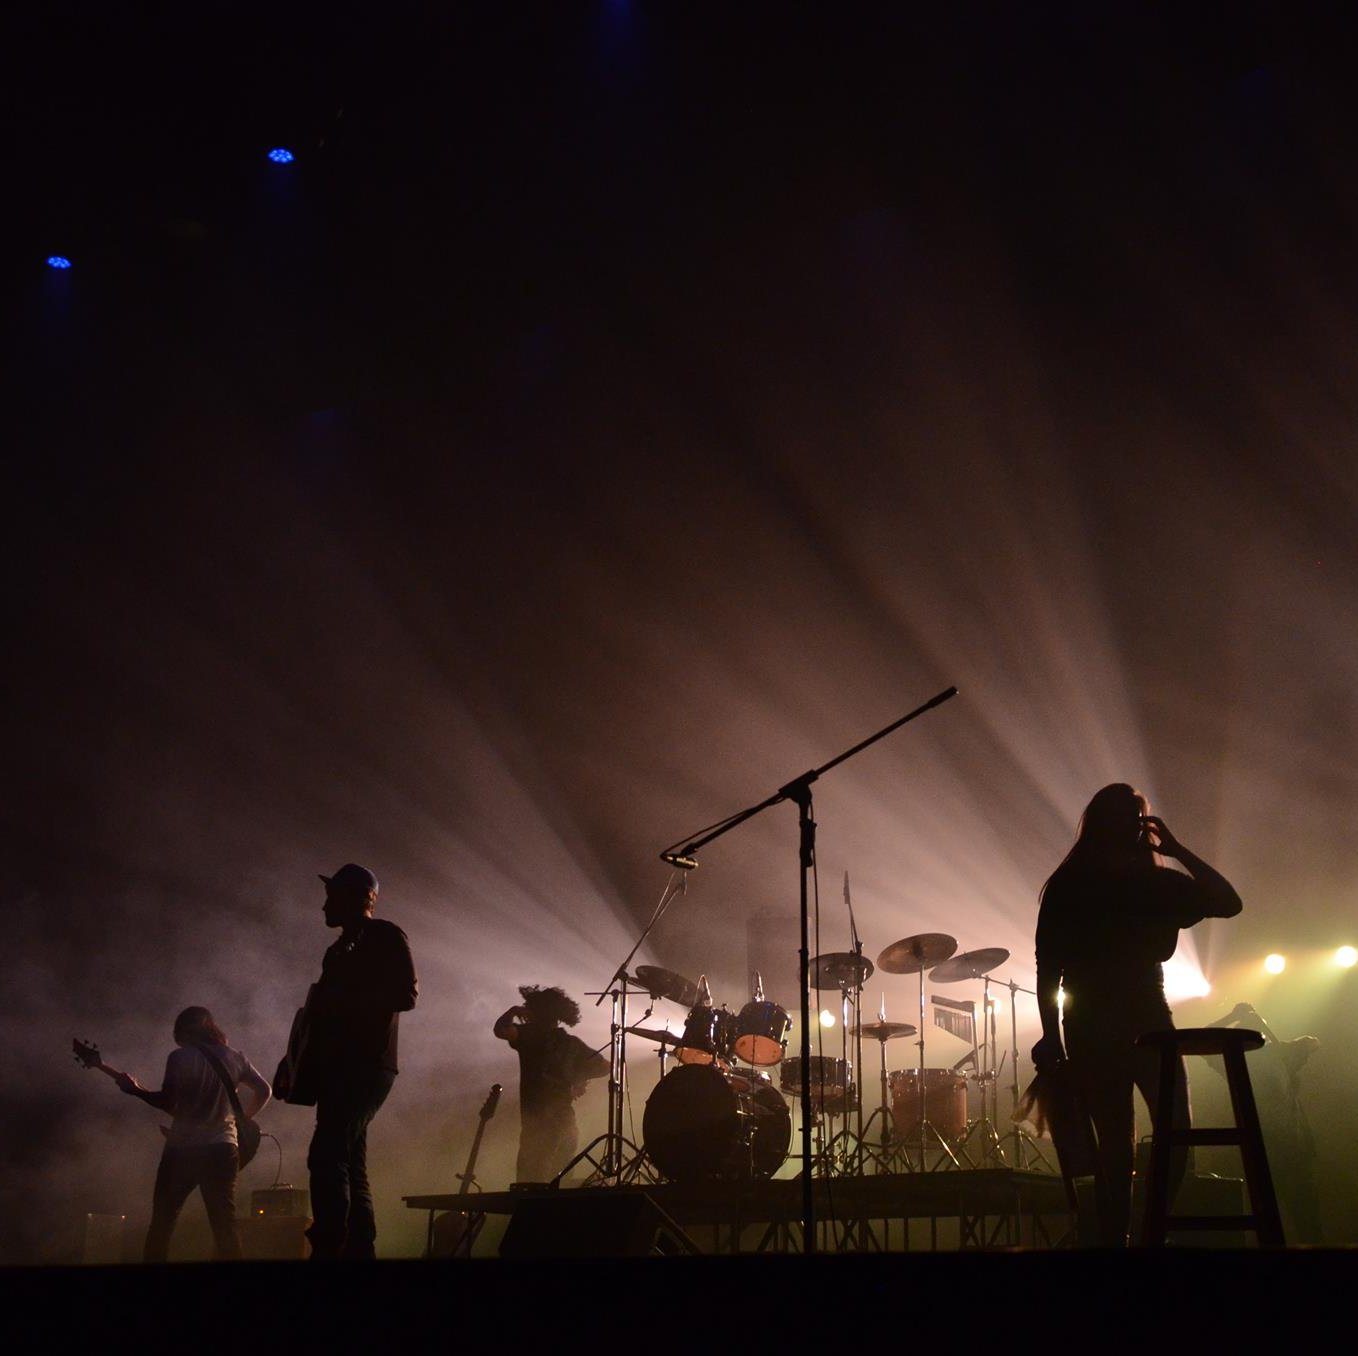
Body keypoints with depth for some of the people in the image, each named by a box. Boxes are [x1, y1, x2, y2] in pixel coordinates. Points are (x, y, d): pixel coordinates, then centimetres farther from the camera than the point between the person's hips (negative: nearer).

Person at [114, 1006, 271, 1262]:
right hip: (222, 1147, 3)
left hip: (183, 1147, -3)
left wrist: (135, 1090, 2)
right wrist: (242, 1118, 21)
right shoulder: (234, 1058, 7)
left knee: (162, 1220, 10)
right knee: (225, 1224, 4)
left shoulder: (180, 1057, -5)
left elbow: (168, 1102, -10)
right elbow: (264, 1090, 12)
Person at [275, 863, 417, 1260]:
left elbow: (407, 994, -13)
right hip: (338, 1069, 9)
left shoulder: (385, 936, -1)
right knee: (349, 1167, 6)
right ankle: (360, 1251, 8)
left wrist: (343, 1001, -17)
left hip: (365, 1067, -9)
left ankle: (328, 1252, -25)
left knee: (326, 1158, -21)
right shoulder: (339, 950, 24)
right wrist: (293, 1061, 14)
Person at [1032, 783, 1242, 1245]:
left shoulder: (1158, 883, 11)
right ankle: (1116, 1239, 0)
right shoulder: (1068, 888, 2)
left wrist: (1177, 850, -4)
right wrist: (1051, 1039, -11)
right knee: (1116, 1146, -8)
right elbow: (1048, 969, -2)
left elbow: (1227, 903, 0)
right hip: (1094, 1029, -3)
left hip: (1149, 1021, 3)